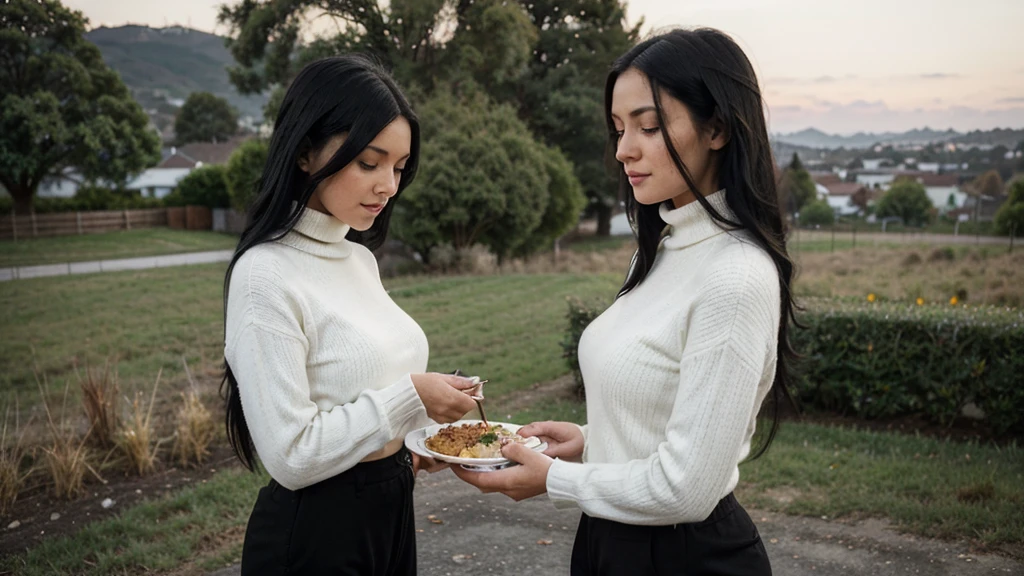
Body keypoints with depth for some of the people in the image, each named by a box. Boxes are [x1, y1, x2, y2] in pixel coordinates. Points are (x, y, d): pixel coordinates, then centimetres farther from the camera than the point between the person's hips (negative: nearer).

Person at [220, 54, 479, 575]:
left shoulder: (360, 258, 5)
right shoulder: (266, 275, -20)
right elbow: (290, 456, -23)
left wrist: (411, 440, 1)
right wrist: (408, 398, -21)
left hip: (392, 510, 8)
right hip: (314, 532, -7)